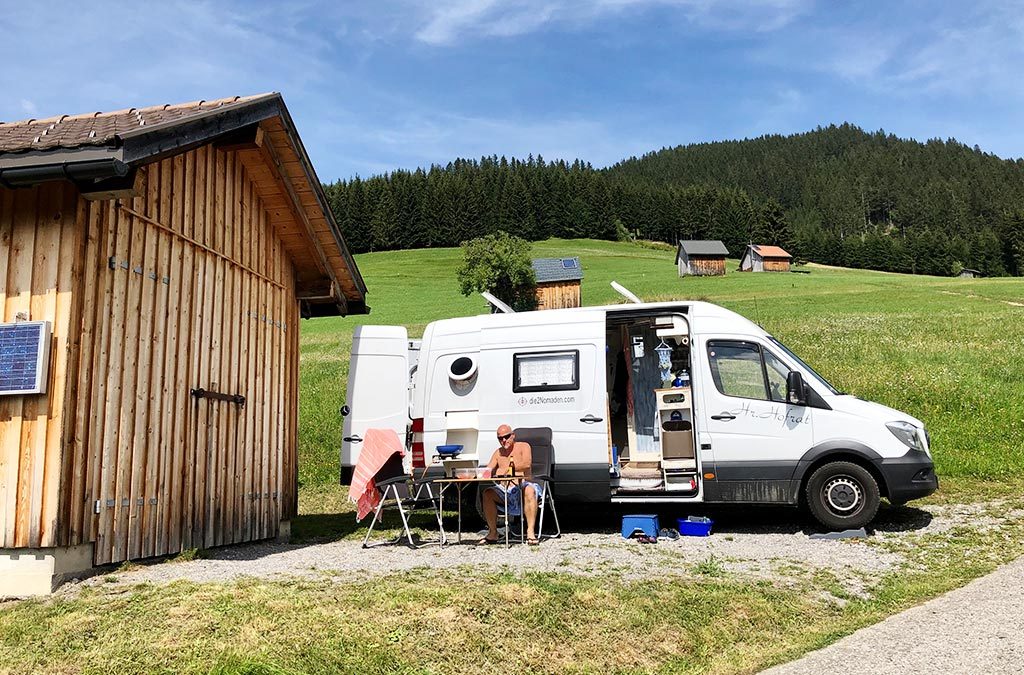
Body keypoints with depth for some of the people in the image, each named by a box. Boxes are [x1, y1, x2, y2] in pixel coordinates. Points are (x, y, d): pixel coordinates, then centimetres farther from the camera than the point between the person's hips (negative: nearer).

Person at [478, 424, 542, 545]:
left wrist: (507, 468, -28)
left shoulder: (523, 447, 3)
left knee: (529, 491, -38)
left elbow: (527, 463, -18)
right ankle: (493, 533, -13)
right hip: (505, 490, 4)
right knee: (487, 494, -22)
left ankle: (530, 532, -37)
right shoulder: (498, 453, 17)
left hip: (522, 486, -4)